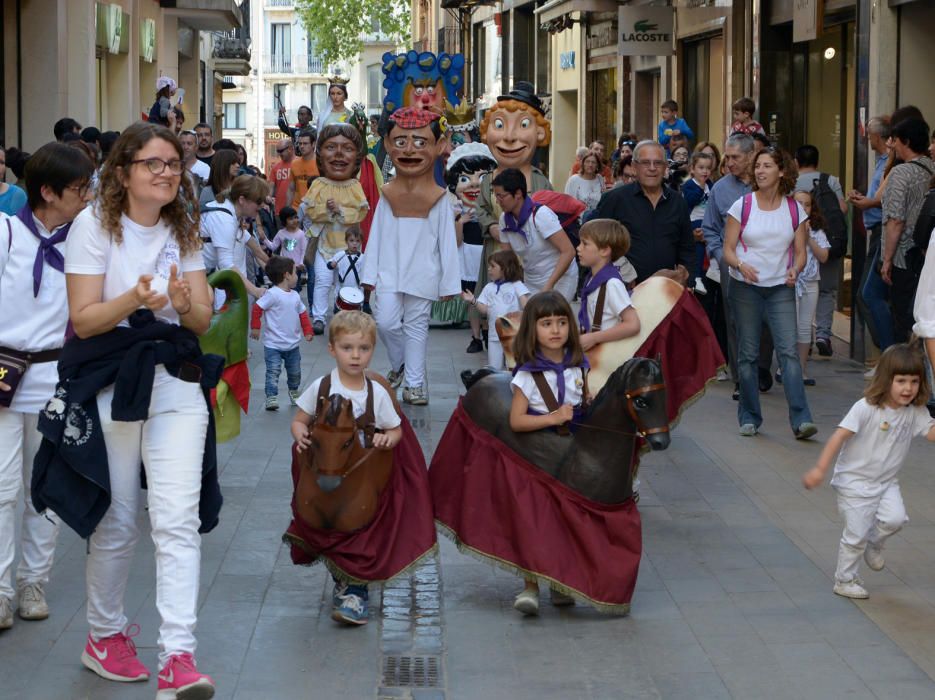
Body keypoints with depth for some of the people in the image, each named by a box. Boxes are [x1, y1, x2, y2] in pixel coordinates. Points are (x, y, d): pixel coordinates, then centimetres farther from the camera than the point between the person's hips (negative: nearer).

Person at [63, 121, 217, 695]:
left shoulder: (184, 230, 9)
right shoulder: (95, 224, -3)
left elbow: (203, 320, 7)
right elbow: (83, 320, -8)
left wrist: (182, 301, -16)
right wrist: (133, 300, -26)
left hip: (176, 385, 3)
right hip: (109, 384, -2)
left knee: (178, 519, -10)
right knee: (117, 523, 7)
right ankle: (105, 636, 29)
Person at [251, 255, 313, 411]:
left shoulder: (295, 295, 6)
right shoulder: (272, 294, -17)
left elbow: (302, 314, 13)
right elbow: (257, 308, -16)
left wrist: (308, 331, 5)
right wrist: (255, 327, -15)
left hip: (293, 344, 6)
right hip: (273, 344, -6)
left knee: (295, 372, 16)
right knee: (273, 372, -9)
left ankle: (294, 392, 38)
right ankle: (271, 397, -5)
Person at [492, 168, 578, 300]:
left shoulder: (540, 215, -22)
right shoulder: (505, 219, -3)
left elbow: (568, 252, -24)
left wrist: (548, 287, -28)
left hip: (559, 279, -6)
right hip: (531, 282, 6)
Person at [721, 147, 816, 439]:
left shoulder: (794, 209, 4)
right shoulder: (742, 206, 0)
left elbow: (800, 252, 6)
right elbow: (727, 249, -1)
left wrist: (795, 270, -15)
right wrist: (741, 265, -22)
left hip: (781, 288, 0)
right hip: (745, 287, 0)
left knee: (789, 351, -11)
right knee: (748, 354, 4)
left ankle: (801, 419, -15)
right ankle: (749, 417, 14)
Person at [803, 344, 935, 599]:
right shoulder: (867, 408, -19)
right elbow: (840, 435, -21)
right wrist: (820, 468, -26)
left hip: (887, 482, 5)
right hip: (855, 482, -5)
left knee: (896, 518, -18)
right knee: (856, 534, -2)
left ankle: (874, 543, 14)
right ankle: (845, 580, 20)